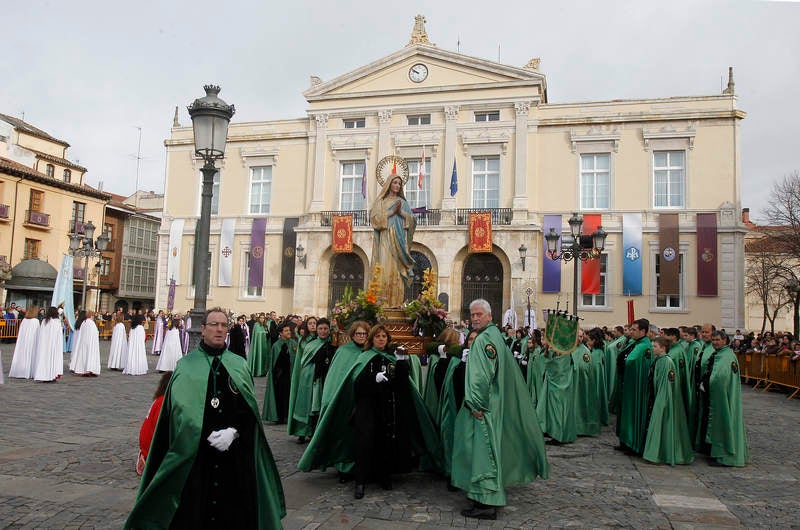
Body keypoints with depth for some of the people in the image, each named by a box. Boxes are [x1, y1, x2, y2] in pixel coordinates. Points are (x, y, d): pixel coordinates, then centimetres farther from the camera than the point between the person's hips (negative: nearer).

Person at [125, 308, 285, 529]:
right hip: (192, 454, -1)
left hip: (234, 456, 2)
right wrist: (205, 436, -10)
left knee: (232, 512, 5)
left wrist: (234, 432, -11)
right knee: (193, 511, 3)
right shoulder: (186, 366, 4)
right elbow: (179, 411, -2)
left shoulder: (239, 365, 8)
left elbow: (250, 408, 4)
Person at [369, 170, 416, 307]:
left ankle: (396, 302, -7)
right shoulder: (380, 201, 13)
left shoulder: (403, 202, 19)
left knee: (397, 270, -6)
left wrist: (401, 212, -6)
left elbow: (411, 219, 10)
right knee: (385, 269, -12)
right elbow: (375, 217, -2)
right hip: (385, 239, -2)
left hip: (398, 241, 2)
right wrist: (392, 211, -8)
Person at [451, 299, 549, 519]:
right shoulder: (495, 335, 15)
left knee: (483, 449, -7)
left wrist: (476, 404, -20)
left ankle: (487, 503, -4)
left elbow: (483, 376, -23)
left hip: (484, 406, -10)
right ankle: (486, 495, 25)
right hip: (488, 403, 10)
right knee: (484, 449, 16)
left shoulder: (484, 339, -17)